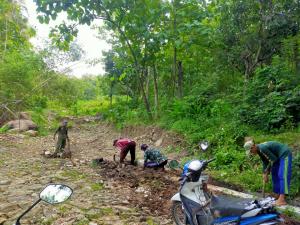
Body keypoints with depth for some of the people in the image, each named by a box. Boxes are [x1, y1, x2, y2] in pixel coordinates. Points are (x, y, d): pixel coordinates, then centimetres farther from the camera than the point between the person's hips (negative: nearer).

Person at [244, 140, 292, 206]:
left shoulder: (262, 148, -29)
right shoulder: (259, 151, 0)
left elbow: (273, 159, -20)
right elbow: (265, 162, 6)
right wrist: (265, 174, 3)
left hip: (285, 154, -10)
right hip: (278, 156, 10)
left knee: (282, 176, -16)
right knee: (275, 176, 10)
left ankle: (282, 200, -20)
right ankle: (278, 196, 16)